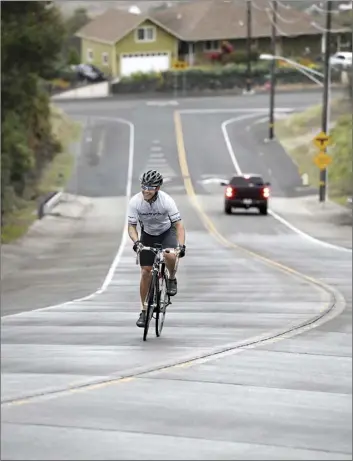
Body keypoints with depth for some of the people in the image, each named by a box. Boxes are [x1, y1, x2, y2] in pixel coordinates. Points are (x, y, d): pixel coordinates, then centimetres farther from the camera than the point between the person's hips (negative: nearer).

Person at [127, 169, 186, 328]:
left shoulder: (166, 200, -29)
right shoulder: (135, 201, -24)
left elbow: (179, 225, -28)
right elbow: (131, 226, -18)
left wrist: (181, 245, -42)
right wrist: (136, 241, -38)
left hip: (167, 232, -2)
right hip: (147, 235, 2)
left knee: (170, 255, -34)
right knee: (146, 272, -3)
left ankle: (172, 279, -1)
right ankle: (144, 310, 10)